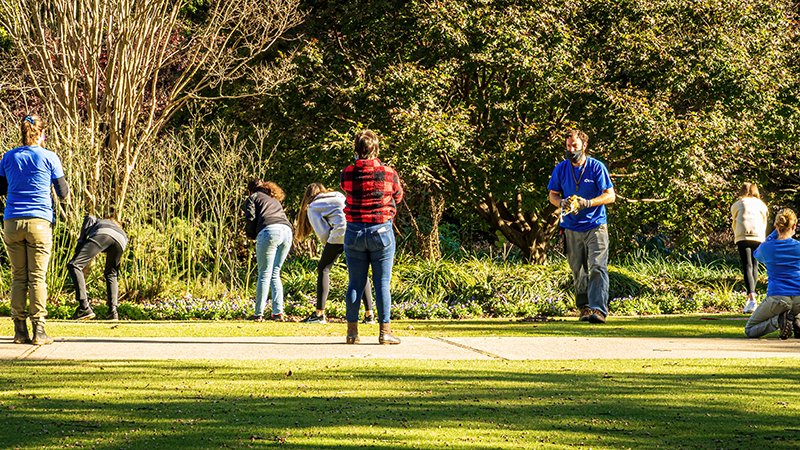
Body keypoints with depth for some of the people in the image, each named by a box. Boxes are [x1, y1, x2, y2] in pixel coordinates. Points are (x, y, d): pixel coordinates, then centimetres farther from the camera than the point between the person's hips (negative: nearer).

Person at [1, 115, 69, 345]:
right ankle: (38, 330, -4)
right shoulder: (49, 157, -1)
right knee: (37, 277, -1)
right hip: (39, 222, -2)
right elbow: (63, 193, 4)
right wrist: (65, 189, 24)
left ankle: (20, 330, 4)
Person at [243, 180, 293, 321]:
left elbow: (250, 218, 3)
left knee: (264, 274, -3)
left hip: (269, 230, -5)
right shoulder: (275, 200, 37)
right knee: (275, 274, 12)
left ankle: (258, 314, -4)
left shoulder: (253, 198, 18)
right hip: (287, 231, 5)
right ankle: (278, 312, 2)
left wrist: (250, 235, 20)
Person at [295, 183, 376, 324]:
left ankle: (319, 314, 5)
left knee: (323, 268, 10)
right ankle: (369, 315, 9)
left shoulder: (312, 207, 18)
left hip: (341, 229, -4)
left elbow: (323, 232, 6)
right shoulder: (338, 195, 33)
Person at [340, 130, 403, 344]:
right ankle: (384, 331, 3)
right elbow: (398, 196, 11)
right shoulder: (388, 173, -6)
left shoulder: (347, 174, -5)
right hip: (381, 232, -1)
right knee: (382, 284, 3)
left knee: (355, 283, 8)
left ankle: (352, 331, 9)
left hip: (354, 233, 1)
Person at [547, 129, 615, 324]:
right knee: (578, 272, 8)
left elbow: (610, 196, -5)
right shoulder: (561, 169, 5)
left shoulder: (597, 167, -4)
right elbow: (552, 195, 13)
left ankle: (598, 310, -22)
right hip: (572, 228, 3)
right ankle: (584, 308, 21)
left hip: (596, 226, -3)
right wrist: (561, 203, -11)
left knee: (597, 268, -15)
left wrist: (587, 203, -20)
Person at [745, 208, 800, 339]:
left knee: (749, 330, 12)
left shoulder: (766, 248, -3)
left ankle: (778, 320, -15)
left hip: (777, 298, -3)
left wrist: (774, 234, 19)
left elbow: (757, 254, 22)